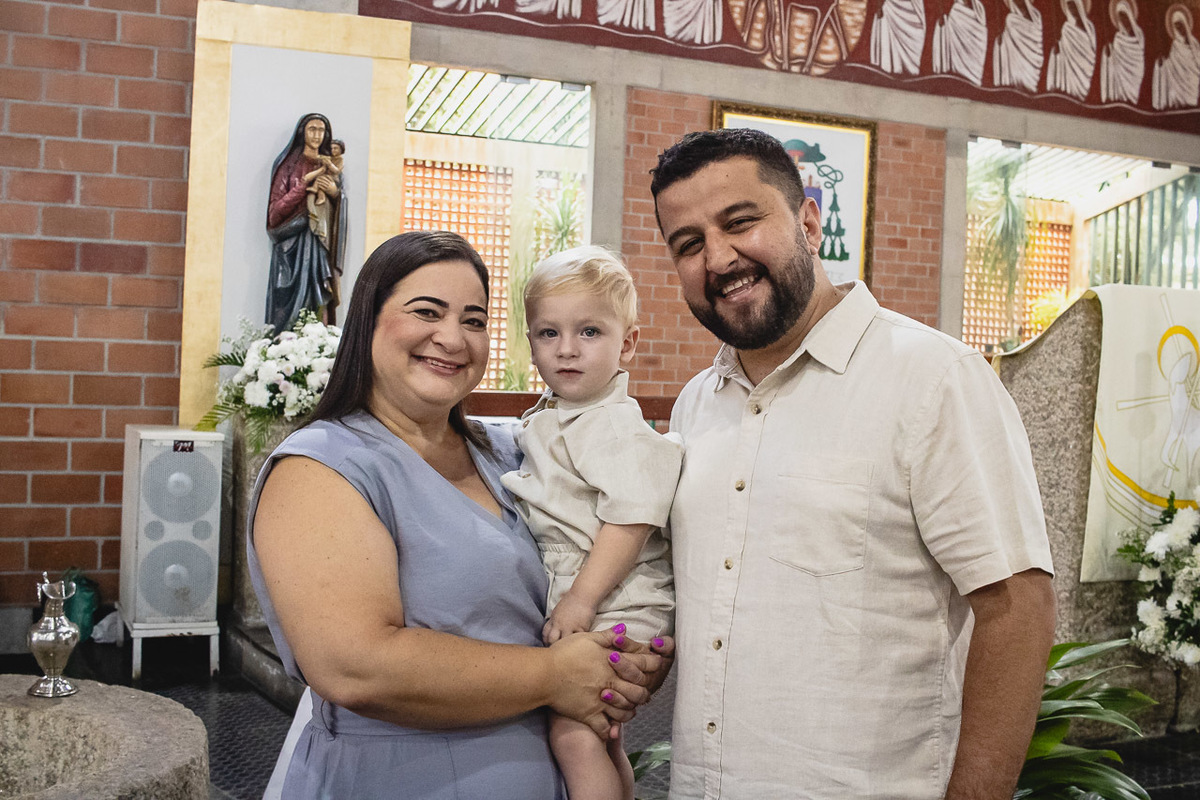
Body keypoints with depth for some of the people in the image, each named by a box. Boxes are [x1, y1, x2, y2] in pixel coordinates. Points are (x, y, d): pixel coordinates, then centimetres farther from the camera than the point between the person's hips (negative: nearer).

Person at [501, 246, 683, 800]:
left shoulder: (618, 427, -16)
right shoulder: (544, 422, 11)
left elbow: (630, 519, -23)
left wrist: (581, 599, -23)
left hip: (612, 608, -9)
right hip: (567, 606, 9)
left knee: (573, 734, -15)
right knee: (603, 741, 20)